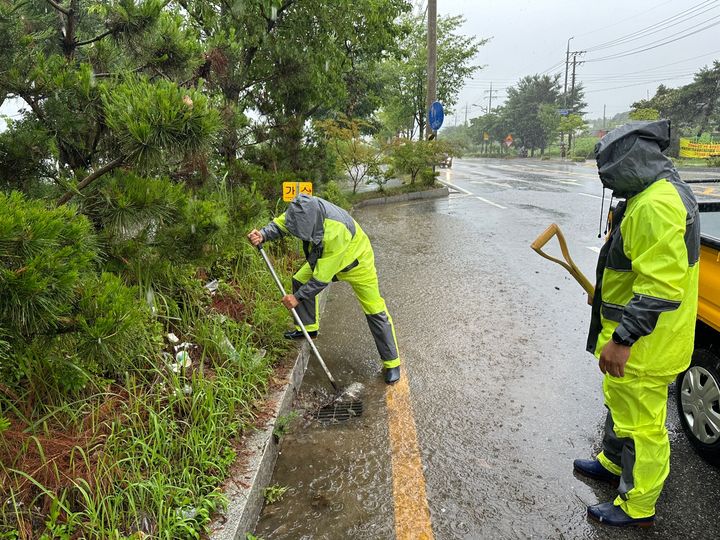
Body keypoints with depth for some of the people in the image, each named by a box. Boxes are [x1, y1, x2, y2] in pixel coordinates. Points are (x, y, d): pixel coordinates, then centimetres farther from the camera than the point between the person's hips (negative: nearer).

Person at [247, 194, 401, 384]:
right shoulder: (304, 210, -26)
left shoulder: (335, 230, -45)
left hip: (356, 262, -7)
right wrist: (263, 235, -27)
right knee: (300, 280, 2)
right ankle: (309, 327, 23)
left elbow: (323, 277, -35)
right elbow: (280, 223, -7)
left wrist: (298, 297, -27)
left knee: (375, 311, -6)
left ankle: (392, 363, 6)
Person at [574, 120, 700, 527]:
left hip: (643, 345, -11)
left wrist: (622, 339, -28)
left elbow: (661, 287, -30)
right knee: (620, 405, 26)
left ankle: (637, 508, 22)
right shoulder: (660, 191, 9)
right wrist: (606, 295, 25)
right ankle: (614, 463, 47)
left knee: (640, 423, 5)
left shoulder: (656, 206, -26)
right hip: (639, 338, 11)